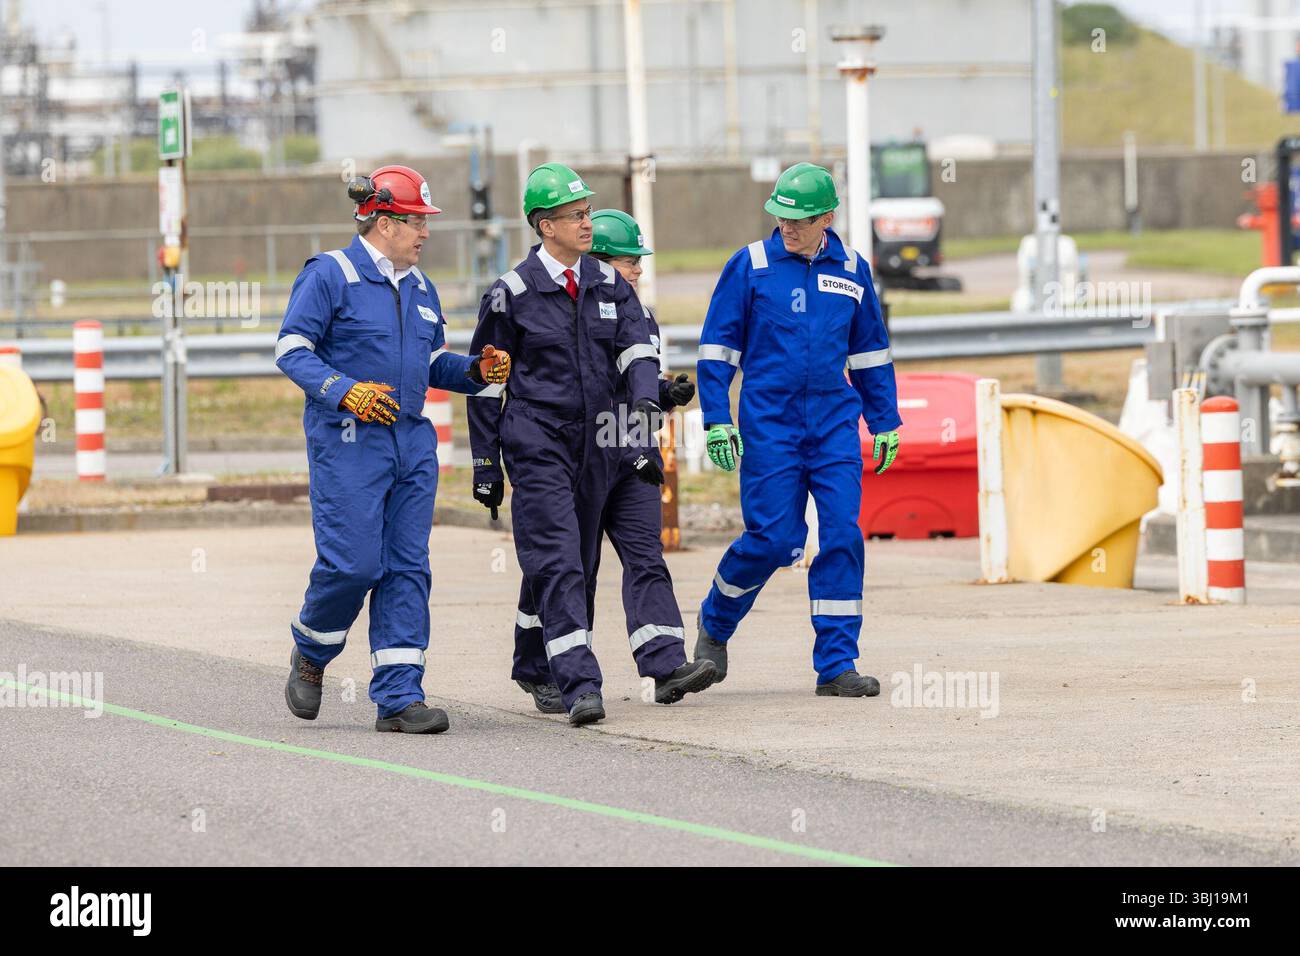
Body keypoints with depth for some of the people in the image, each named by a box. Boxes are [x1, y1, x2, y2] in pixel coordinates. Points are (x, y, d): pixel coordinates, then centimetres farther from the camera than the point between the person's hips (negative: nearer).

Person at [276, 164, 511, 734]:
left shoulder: (419, 288, 16)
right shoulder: (330, 275, -6)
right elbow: (291, 349, -9)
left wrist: (477, 370, 4)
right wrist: (346, 391, -22)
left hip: (412, 442, 7)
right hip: (347, 443, -7)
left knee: (407, 568, 1)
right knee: (353, 562, -11)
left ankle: (398, 698, 1)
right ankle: (310, 654, 18)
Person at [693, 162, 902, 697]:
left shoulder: (851, 271, 8)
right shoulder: (750, 266, -1)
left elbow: (870, 351, 18)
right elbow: (717, 346, 2)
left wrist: (884, 423, 16)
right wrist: (717, 421, -5)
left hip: (835, 423, 3)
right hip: (769, 424, -3)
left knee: (842, 536, -6)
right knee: (773, 538, -7)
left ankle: (836, 666, -2)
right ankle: (715, 623, 21)